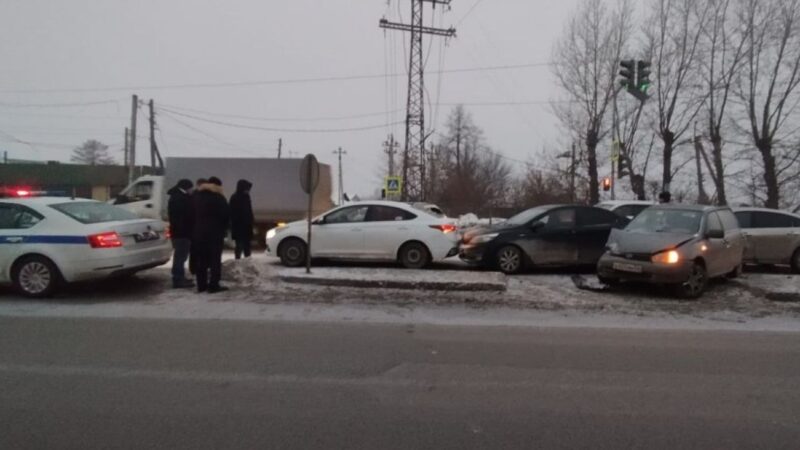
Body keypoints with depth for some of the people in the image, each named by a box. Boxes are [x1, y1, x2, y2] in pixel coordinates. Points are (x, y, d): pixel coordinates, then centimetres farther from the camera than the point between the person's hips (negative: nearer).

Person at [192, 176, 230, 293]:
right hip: (214, 232, -6)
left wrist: (197, 228, 16)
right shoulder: (218, 197, -8)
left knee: (201, 260, 9)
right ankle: (213, 285, -6)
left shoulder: (198, 197, 14)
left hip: (199, 232, 7)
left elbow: (193, 215, 16)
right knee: (215, 259, -4)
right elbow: (226, 215, -9)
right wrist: (224, 228, 4)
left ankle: (201, 285, 11)